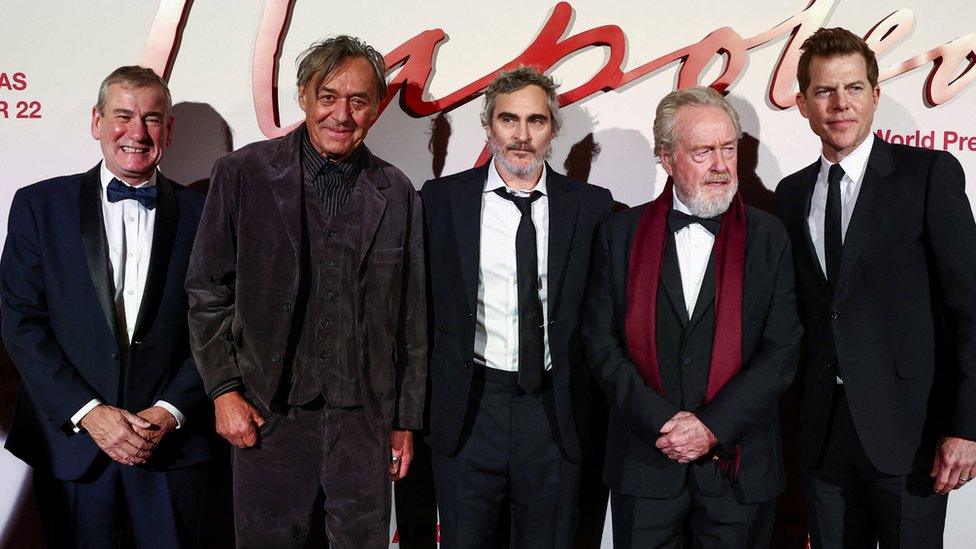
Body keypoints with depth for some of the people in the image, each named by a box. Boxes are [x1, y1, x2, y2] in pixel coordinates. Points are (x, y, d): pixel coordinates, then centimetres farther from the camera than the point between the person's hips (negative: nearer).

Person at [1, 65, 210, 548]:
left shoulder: (199, 213, 2)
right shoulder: (40, 204, 2)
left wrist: (170, 412, -10)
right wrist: (87, 412, -11)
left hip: (173, 443, 0)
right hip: (70, 441, 0)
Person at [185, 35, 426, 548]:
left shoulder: (397, 194, 4)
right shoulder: (242, 173, -2)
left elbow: (410, 318, 7)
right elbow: (207, 293, 1)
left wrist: (405, 420, 8)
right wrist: (224, 389, -6)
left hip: (365, 419, 2)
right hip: (267, 414, -1)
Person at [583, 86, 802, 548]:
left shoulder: (768, 237, 0)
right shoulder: (621, 233, 1)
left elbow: (782, 350, -4)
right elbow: (601, 341, -3)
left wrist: (712, 428, -13)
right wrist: (661, 422, -12)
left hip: (739, 465, 0)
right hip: (644, 463, 0)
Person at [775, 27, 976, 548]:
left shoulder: (929, 173, -4)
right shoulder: (791, 194, 9)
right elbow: (798, 311, 10)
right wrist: (792, 416, 4)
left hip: (908, 427, -4)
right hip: (822, 430, 4)